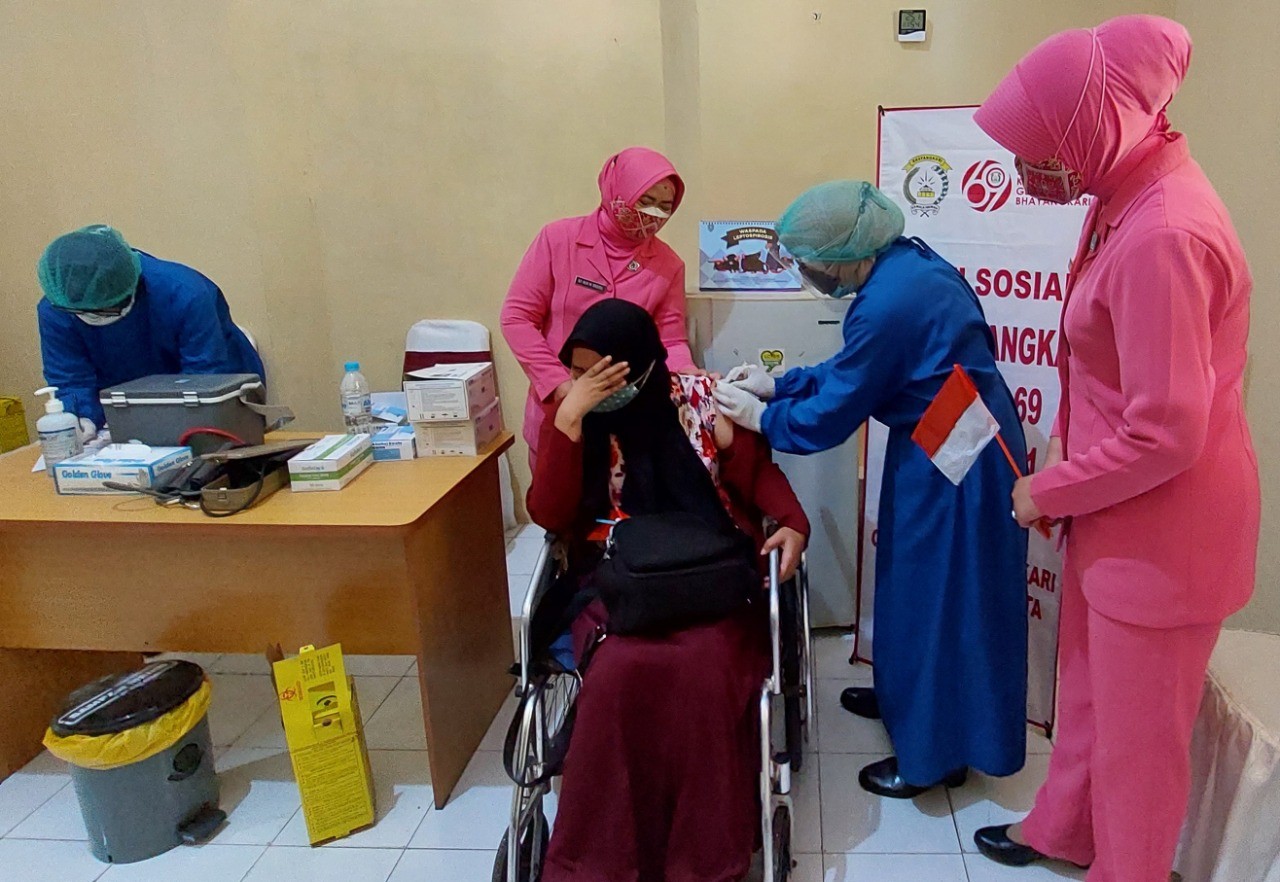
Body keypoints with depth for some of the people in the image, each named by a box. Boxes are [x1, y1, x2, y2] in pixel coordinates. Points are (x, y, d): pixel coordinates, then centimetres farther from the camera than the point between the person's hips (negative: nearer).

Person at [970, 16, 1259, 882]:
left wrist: (1048, 491, -13)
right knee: (1088, 683, 25)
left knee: (1137, 724, 12)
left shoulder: (1163, 236, -28)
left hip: (1164, 528, -9)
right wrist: (1061, 466, 7)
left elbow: (1165, 434, -27)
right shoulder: (1132, 194, 2)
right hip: (1118, 509, 9)